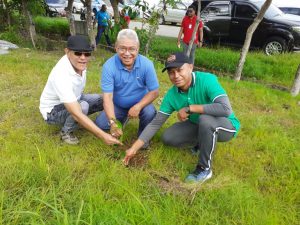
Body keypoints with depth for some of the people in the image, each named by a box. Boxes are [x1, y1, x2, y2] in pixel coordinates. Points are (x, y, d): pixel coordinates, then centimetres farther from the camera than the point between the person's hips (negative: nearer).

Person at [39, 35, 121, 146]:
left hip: (72, 101, 8)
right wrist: (103, 136, -43)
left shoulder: (79, 63, -17)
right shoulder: (61, 76, -38)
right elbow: (77, 114, -41)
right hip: (53, 111, -7)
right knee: (83, 106, -35)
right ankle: (66, 132, -6)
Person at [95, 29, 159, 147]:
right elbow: (107, 96, -25)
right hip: (118, 105, 1)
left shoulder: (147, 64, -21)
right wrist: (113, 122, -40)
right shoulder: (109, 66, -22)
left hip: (140, 103, -1)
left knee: (150, 113, -31)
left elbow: (154, 92, -15)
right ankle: (122, 119, 19)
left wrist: (138, 106, -33)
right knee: (100, 124, -15)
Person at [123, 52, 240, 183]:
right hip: (199, 125, 5)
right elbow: (156, 123, -11)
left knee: (206, 119, -37)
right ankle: (203, 142, 15)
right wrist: (134, 148, -15)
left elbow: (225, 109, -41)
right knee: (168, 137, -8)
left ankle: (205, 168, -15)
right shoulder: (171, 95, -13)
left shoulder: (207, 80, -29)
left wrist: (190, 108, -35)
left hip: (226, 125, -5)